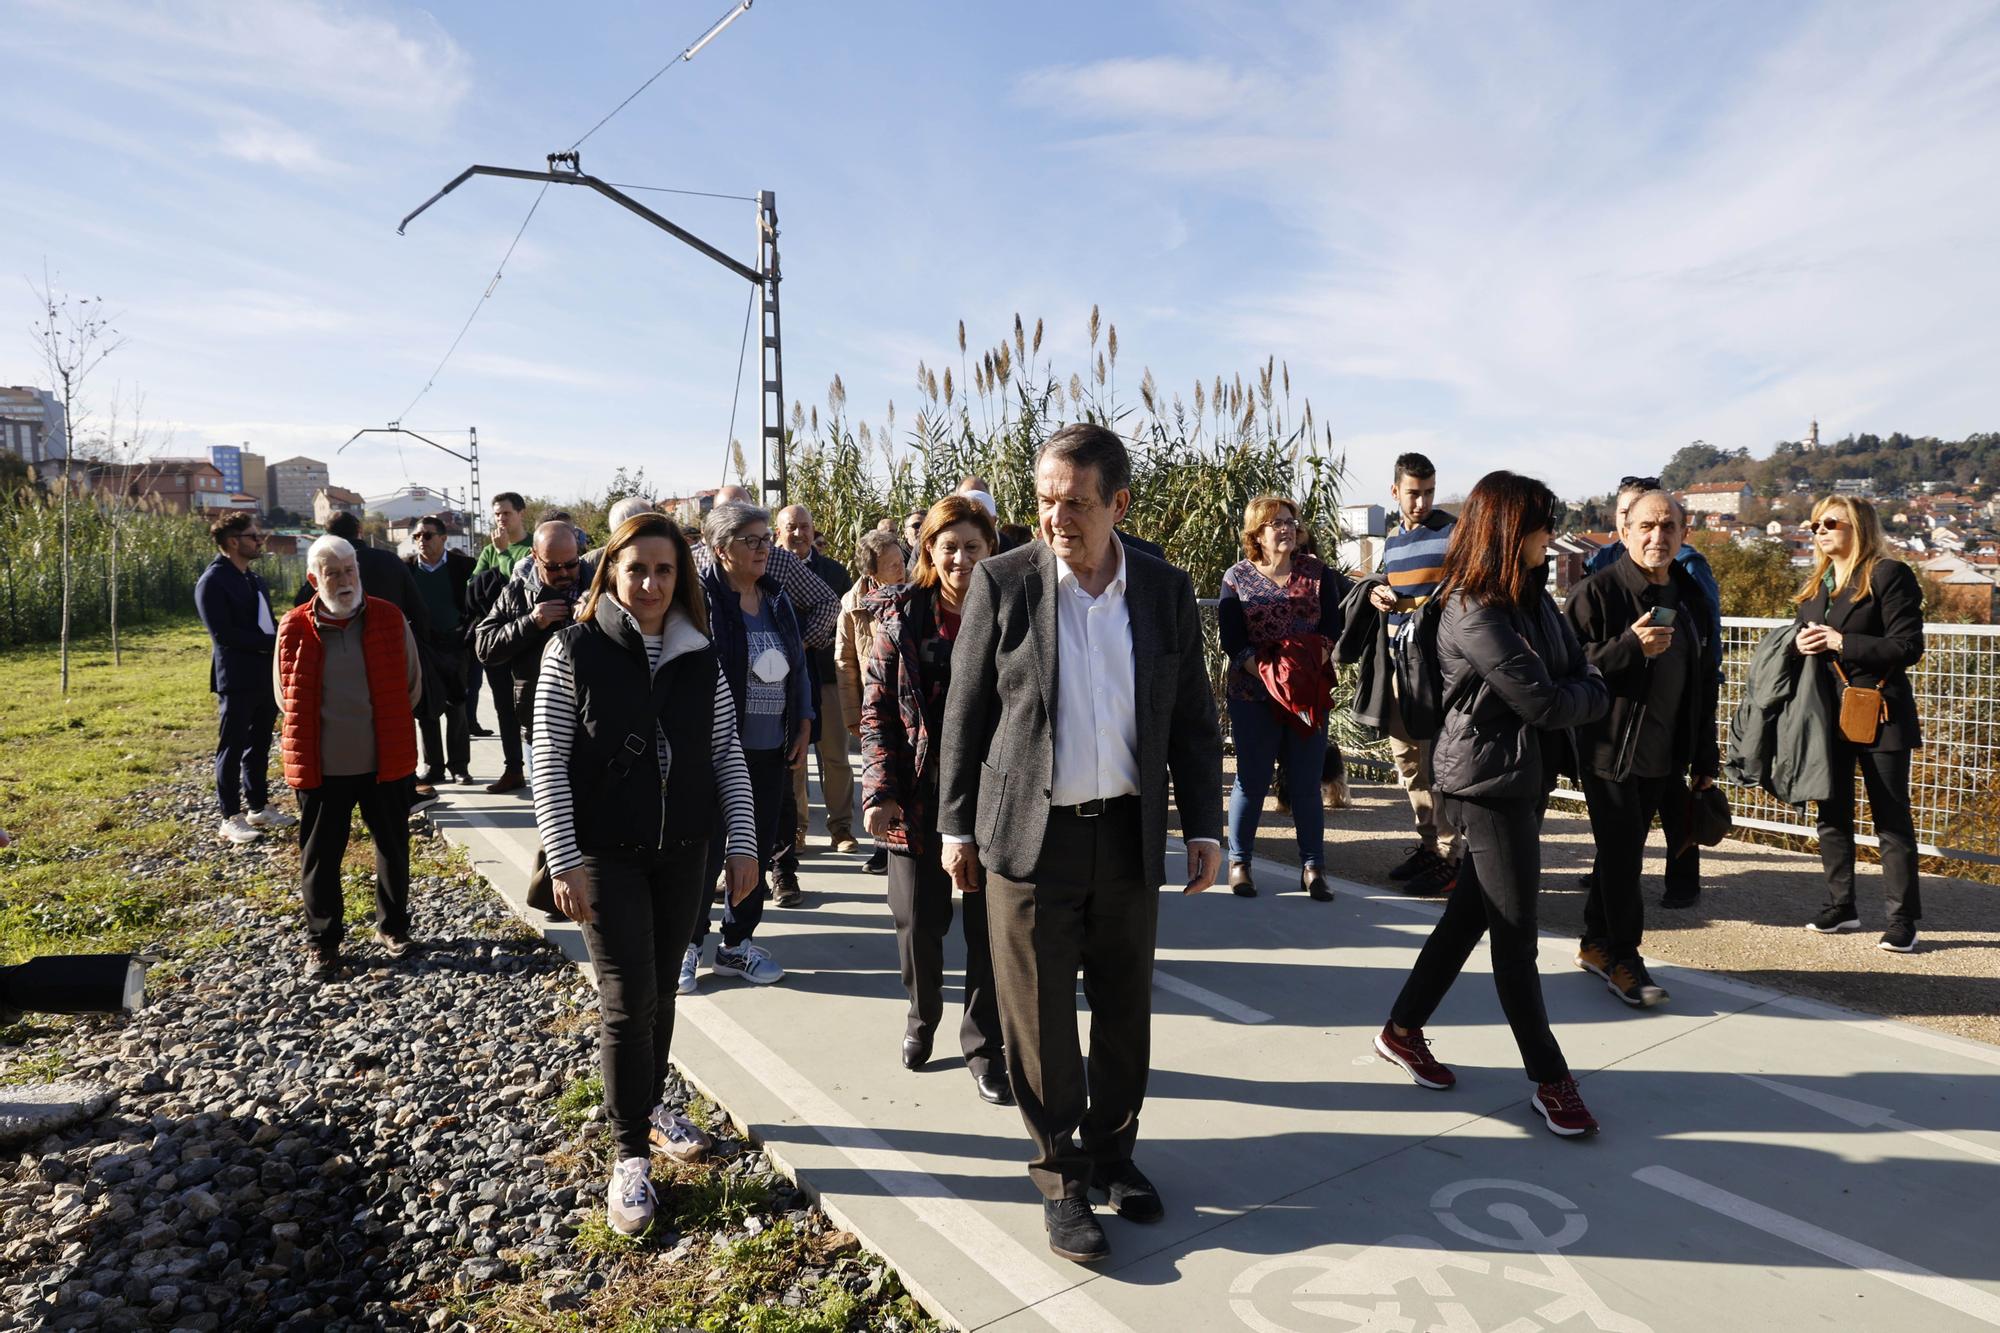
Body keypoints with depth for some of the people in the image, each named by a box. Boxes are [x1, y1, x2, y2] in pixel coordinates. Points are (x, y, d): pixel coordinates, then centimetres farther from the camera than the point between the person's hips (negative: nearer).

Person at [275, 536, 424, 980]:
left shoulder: (389, 619, -4)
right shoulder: (294, 628, -4)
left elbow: (412, 684, 5)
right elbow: (285, 696, 9)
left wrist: (388, 730, 7)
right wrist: (319, 731, 7)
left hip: (386, 762, 0)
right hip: (321, 767, 0)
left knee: (393, 848, 14)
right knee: (319, 857, 8)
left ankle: (393, 926, 32)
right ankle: (324, 941, 24)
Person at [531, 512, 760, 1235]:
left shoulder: (699, 656, 2)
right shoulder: (574, 648, -8)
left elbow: (727, 753, 5)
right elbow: (550, 762, -9)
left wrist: (742, 841, 0)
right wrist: (564, 859, -14)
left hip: (683, 849, 4)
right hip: (606, 851, -3)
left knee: (661, 990, 15)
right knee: (628, 999, -3)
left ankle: (649, 1103, 37)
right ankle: (630, 1153, 12)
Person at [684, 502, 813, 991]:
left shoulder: (777, 598, 9)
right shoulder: (700, 598, -11)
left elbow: (798, 668, 15)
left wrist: (803, 726, 9)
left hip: (772, 749, 6)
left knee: (759, 848, 12)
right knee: (706, 851, 4)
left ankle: (737, 943, 27)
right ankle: (688, 944, 22)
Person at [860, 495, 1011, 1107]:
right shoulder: (901, 616, 0)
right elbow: (876, 708, 1)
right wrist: (880, 789, -8)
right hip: (919, 797, 1)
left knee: (991, 926, 4)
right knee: (919, 922, 10)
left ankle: (985, 1046, 22)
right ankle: (922, 1017, 37)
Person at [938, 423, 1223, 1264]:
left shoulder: (1167, 592, 1)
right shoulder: (1003, 583, -6)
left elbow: (1193, 720, 7)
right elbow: (965, 713, 0)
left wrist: (1204, 828, 4)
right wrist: (956, 826, 0)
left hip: (1129, 836, 3)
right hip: (1029, 837, -2)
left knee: (1125, 1011, 14)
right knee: (1040, 1018, 7)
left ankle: (1112, 1152, 36)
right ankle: (1060, 1178, 26)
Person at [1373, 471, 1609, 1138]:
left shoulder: (1534, 596, 9)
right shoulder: (1474, 614, -20)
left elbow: (1577, 665, 10)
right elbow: (1542, 702, -19)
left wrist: (1583, 690, -11)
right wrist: (1595, 697, -1)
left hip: (1530, 776, 9)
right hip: (1489, 782, -9)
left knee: (1471, 911, 14)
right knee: (1515, 930, 1)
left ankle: (1403, 1031, 28)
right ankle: (1550, 1081, 14)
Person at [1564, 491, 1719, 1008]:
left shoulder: (1691, 596, 10)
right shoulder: (1596, 592, -11)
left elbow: (1704, 684, 16)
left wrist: (1704, 758, 15)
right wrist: (1631, 647, -27)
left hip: (1665, 755, 6)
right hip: (1610, 751, -6)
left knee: (1622, 851, 15)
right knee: (1622, 855, -1)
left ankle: (1595, 943, 28)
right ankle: (1624, 960, 12)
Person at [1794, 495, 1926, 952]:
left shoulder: (1889, 575, -8)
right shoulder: (1815, 584, 13)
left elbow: (1909, 647, -14)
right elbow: (1801, 636, 20)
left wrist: (1841, 643, -20)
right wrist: (1799, 644, -3)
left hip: (1878, 714, -7)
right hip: (1826, 715, 7)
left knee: (1892, 819, 1)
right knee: (1832, 815, 12)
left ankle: (1902, 919, 8)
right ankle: (1840, 906, 22)